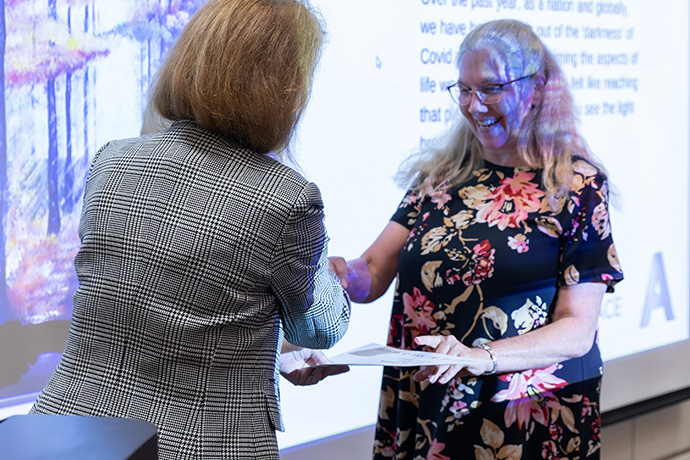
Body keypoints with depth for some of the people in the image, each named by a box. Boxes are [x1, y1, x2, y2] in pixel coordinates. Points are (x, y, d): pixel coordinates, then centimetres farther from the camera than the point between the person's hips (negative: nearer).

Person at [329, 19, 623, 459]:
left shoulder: (577, 184, -6)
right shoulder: (440, 175, 7)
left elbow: (578, 331, -11)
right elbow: (371, 275, 2)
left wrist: (480, 357, -26)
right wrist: (336, 271, -22)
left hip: (527, 422, -4)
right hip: (420, 411, 4)